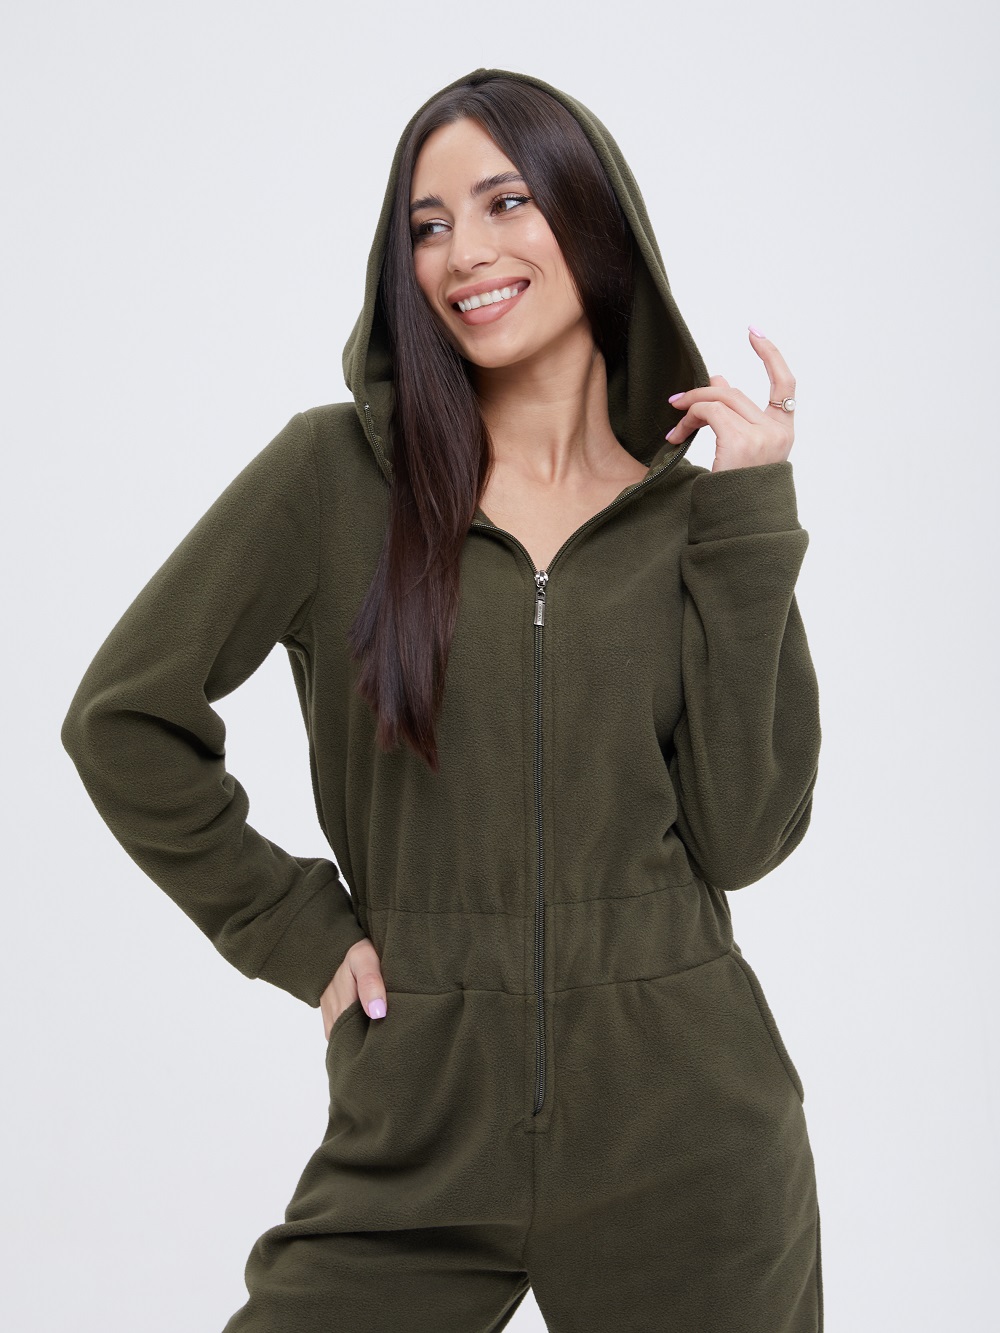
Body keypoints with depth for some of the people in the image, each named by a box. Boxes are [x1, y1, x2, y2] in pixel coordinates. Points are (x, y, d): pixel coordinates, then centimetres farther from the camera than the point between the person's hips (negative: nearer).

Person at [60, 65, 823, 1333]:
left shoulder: (693, 518, 2)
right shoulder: (338, 471, -4)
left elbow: (744, 833, -8)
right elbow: (123, 717, 0)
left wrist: (750, 517, -9)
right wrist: (295, 931, -3)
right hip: (422, 1126, -1)